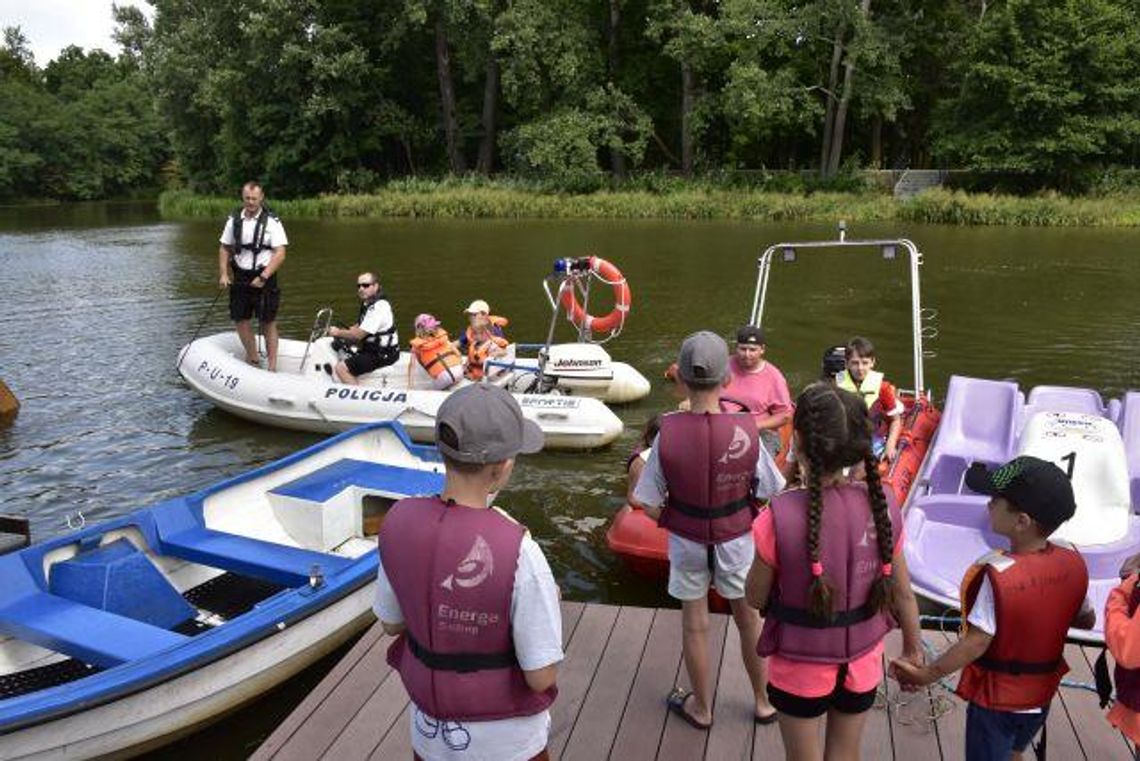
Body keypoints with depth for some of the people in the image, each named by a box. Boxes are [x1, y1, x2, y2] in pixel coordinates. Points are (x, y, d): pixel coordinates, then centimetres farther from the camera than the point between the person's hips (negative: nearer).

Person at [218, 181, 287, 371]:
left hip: (264, 278, -4)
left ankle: (271, 365, 9)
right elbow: (224, 248, 12)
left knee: (268, 322, 2)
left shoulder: (271, 222, -7)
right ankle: (253, 359, 23)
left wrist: (263, 277, -19)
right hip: (240, 278, 4)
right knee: (242, 320, 7)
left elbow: (280, 254, -12)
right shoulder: (234, 220, 5)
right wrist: (223, 274, 0)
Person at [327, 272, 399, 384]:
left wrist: (337, 333, -8)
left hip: (383, 355, -11)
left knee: (341, 368, -17)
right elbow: (358, 327, 22)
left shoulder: (378, 307, -22)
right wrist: (342, 330, 4)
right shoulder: (368, 304, 12)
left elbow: (358, 335, -23)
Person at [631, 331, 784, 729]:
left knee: (694, 624, 19)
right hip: (736, 539, 1)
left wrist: (673, 516, 6)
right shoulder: (745, 431, -23)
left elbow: (651, 508, -15)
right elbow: (771, 496, -12)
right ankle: (763, 702, 41)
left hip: (686, 542, 0)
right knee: (749, 618, 23)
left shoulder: (668, 435, -22)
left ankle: (701, 707, 38)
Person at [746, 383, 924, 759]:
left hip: (799, 670, -3)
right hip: (862, 665, 3)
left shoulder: (780, 517, -28)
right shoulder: (883, 508, -17)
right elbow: (903, 593, -3)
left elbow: (755, 597, -13)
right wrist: (913, 648, 14)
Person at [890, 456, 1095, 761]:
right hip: (1042, 691, 5)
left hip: (996, 698, -5)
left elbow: (976, 642, -27)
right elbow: (1087, 620, 1)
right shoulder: (1074, 562, -14)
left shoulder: (997, 573, -32)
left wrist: (925, 675, -17)